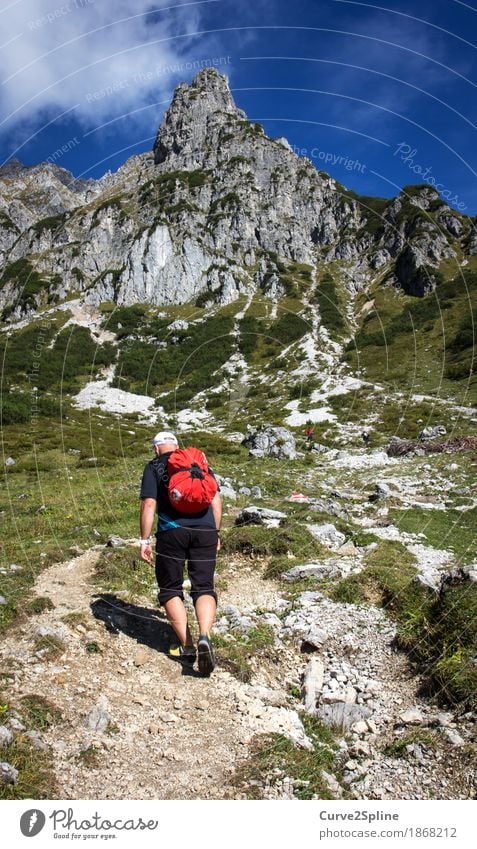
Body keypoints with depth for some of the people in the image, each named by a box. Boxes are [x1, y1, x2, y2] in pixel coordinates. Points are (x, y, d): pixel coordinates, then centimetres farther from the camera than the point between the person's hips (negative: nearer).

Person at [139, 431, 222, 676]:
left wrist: (145, 540, 0)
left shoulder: (153, 467, 7)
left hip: (172, 531, -2)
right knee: (204, 588, 8)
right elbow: (216, 499, 13)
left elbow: (149, 504, -4)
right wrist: (215, 533, 19)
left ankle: (186, 646, 9)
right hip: (205, 530, 3)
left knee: (170, 589, 13)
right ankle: (205, 637, -14)